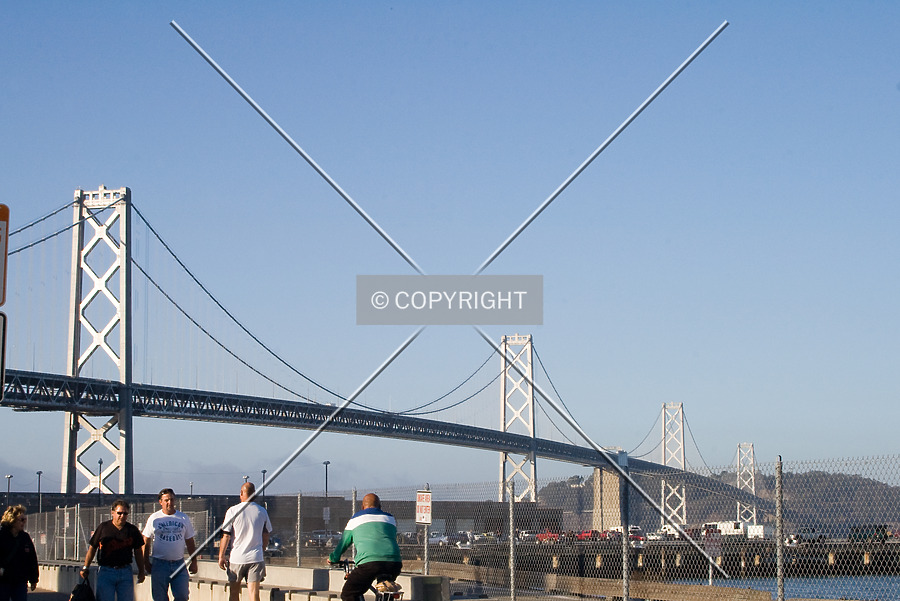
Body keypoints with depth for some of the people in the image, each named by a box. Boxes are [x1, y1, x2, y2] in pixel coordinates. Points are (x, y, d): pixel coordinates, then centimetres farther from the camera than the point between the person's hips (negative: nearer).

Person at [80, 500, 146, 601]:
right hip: (106, 572, -2)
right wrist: (85, 568, 5)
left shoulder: (132, 530, 6)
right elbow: (92, 548, 7)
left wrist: (141, 571, 11)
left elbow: (138, 551, 14)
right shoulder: (103, 527, 1)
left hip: (125, 573, 2)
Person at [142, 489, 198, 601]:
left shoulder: (184, 518, 10)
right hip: (160, 564, -1)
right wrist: (146, 562, 2)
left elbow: (190, 542, 16)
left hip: (179, 564, 2)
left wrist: (194, 561, 11)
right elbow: (146, 541, 7)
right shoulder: (154, 518, 4)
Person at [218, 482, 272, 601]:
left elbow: (226, 536, -5)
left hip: (237, 558, -1)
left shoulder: (233, 511, -5)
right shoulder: (262, 511, 3)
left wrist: (221, 556, 3)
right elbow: (266, 536, 12)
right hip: (256, 558, 1)